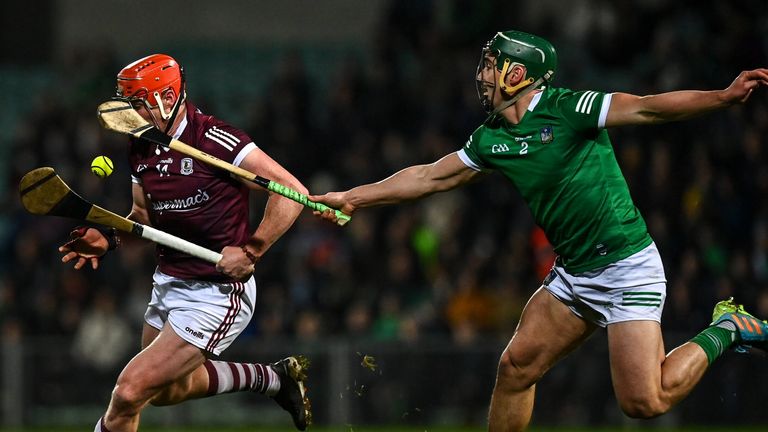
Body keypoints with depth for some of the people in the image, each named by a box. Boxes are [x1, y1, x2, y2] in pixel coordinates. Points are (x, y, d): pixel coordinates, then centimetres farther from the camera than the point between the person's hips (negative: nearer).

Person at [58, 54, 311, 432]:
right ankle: (275, 378, 40)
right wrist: (108, 239, 1)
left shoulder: (213, 138, -21)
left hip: (216, 293, -10)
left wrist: (250, 252, -24)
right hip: (168, 283, 10)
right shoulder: (141, 150, 3)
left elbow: (292, 192, -22)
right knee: (167, 390, 27)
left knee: (129, 394, -14)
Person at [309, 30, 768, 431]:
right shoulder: (491, 139, 9)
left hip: (627, 267, -7)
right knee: (515, 366, 2)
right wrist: (352, 197, 22)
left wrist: (725, 96, -34)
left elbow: (648, 108, -21)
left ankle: (724, 332, 6)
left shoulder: (566, 108, -13)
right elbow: (432, 176, 20)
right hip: (573, 273, 7)